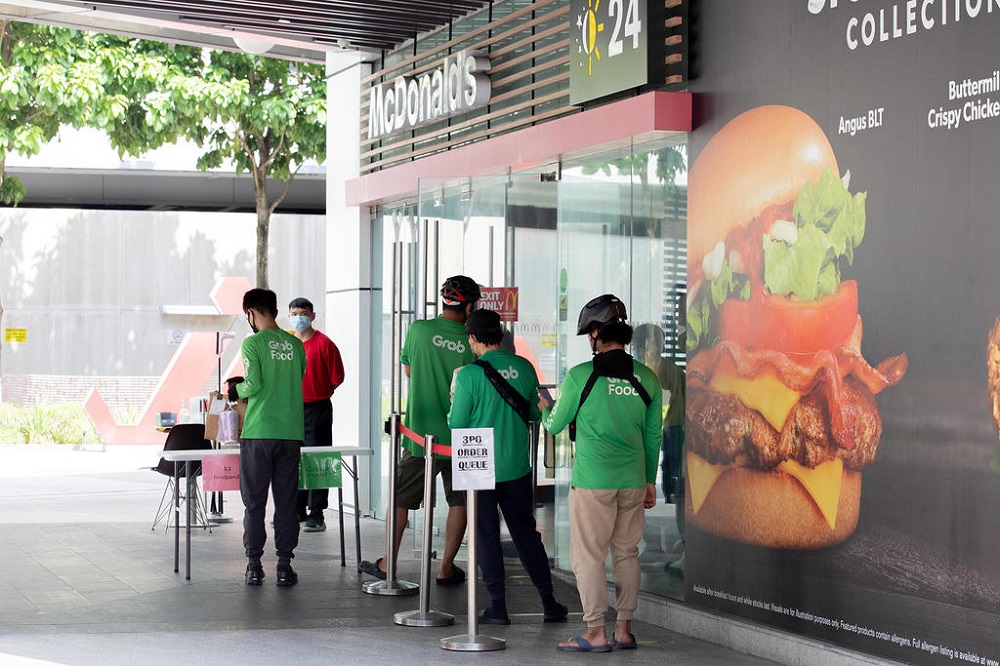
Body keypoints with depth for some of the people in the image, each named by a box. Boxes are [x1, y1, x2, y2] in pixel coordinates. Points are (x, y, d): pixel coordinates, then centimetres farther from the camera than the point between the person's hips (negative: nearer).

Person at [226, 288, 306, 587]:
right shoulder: (295, 344, 8)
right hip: (291, 433, 4)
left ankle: (254, 565, 6)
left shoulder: (253, 343, -6)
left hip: (258, 433, -4)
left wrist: (237, 388, 8)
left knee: (254, 501, 5)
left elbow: (254, 385, -15)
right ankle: (284, 565, 7)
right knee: (286, 501, 7)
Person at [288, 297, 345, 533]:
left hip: (317, 409, -5)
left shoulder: (323, 343, -6)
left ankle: (316, 514, 1)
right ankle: (297, 511, 20)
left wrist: (316, 393, 1)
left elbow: (337, 377, -3)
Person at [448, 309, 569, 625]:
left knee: (487, 536, 6)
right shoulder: (524, 368, -1)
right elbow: (536, 413, 7)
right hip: (517, 466, 4)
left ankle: (498, 606, 7)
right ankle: (548, 602, 15)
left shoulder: (470, 374, -14)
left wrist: (453, 406, 11)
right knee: (526, 533, 13)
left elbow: (457, 423, -9)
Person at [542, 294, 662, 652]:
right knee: (626, 553, 13)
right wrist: (650, 481, 20)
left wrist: (545, 408, 26)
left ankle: (596, 633, 2)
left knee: (588, 556, 2)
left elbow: (556, 425, 3)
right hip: (633, 481, 5)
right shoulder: (646, 378, 4)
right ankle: (624, 629, 16)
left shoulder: (580, 376, -9)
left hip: (593, 481, -5)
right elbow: (653, 435, 11)